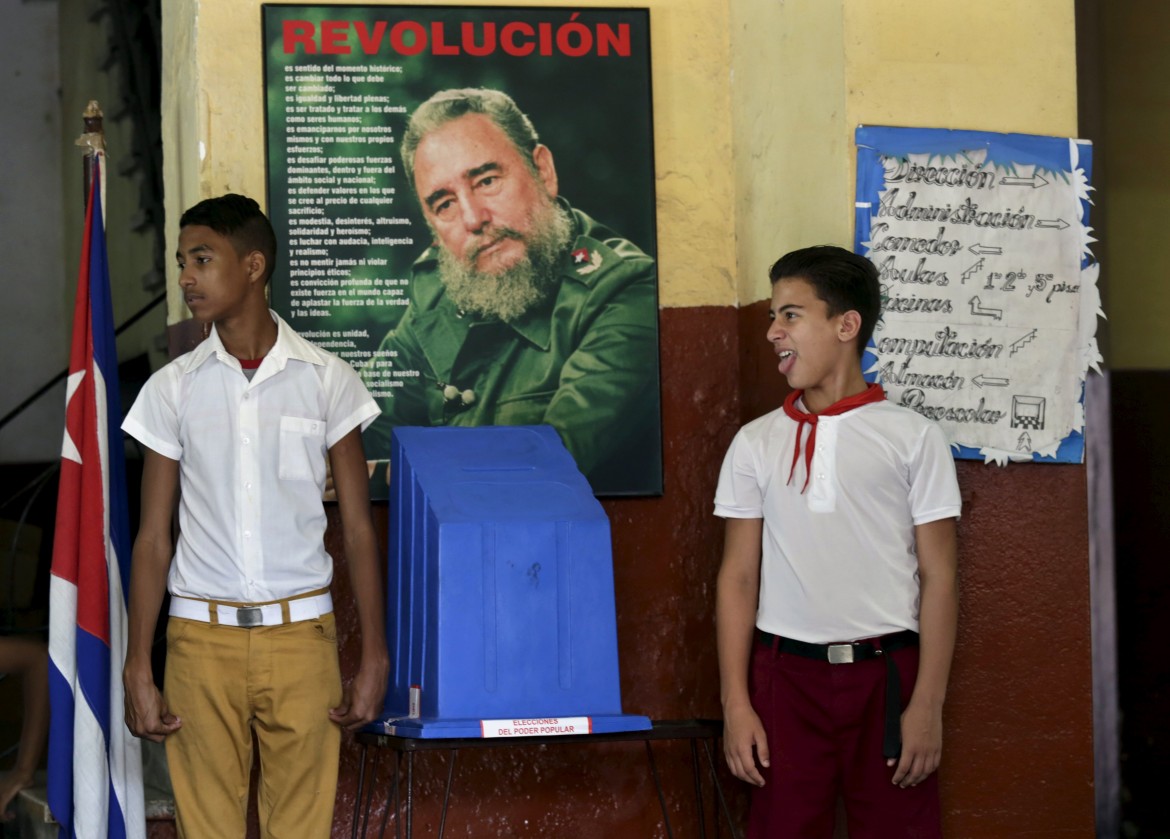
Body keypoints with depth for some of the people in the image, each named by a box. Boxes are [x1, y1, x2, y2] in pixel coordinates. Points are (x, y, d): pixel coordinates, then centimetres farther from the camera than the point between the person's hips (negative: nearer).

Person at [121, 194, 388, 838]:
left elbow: (357, 527, 2)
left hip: (300, 633, -1)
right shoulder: (172, 388, 3)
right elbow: (154, 537, 4)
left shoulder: (325, 379, 0)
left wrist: (374, 658, -2)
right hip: (201, 637, 1)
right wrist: (137, 670, 0)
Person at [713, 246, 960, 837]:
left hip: (886, 672, -2)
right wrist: (736, 704, 0)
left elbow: (938, 578, 0)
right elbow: (738, 578, 7)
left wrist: (927, 704, -6)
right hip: (786, 675, 2)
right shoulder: (756, 443, 7)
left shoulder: (912, 438, 1)